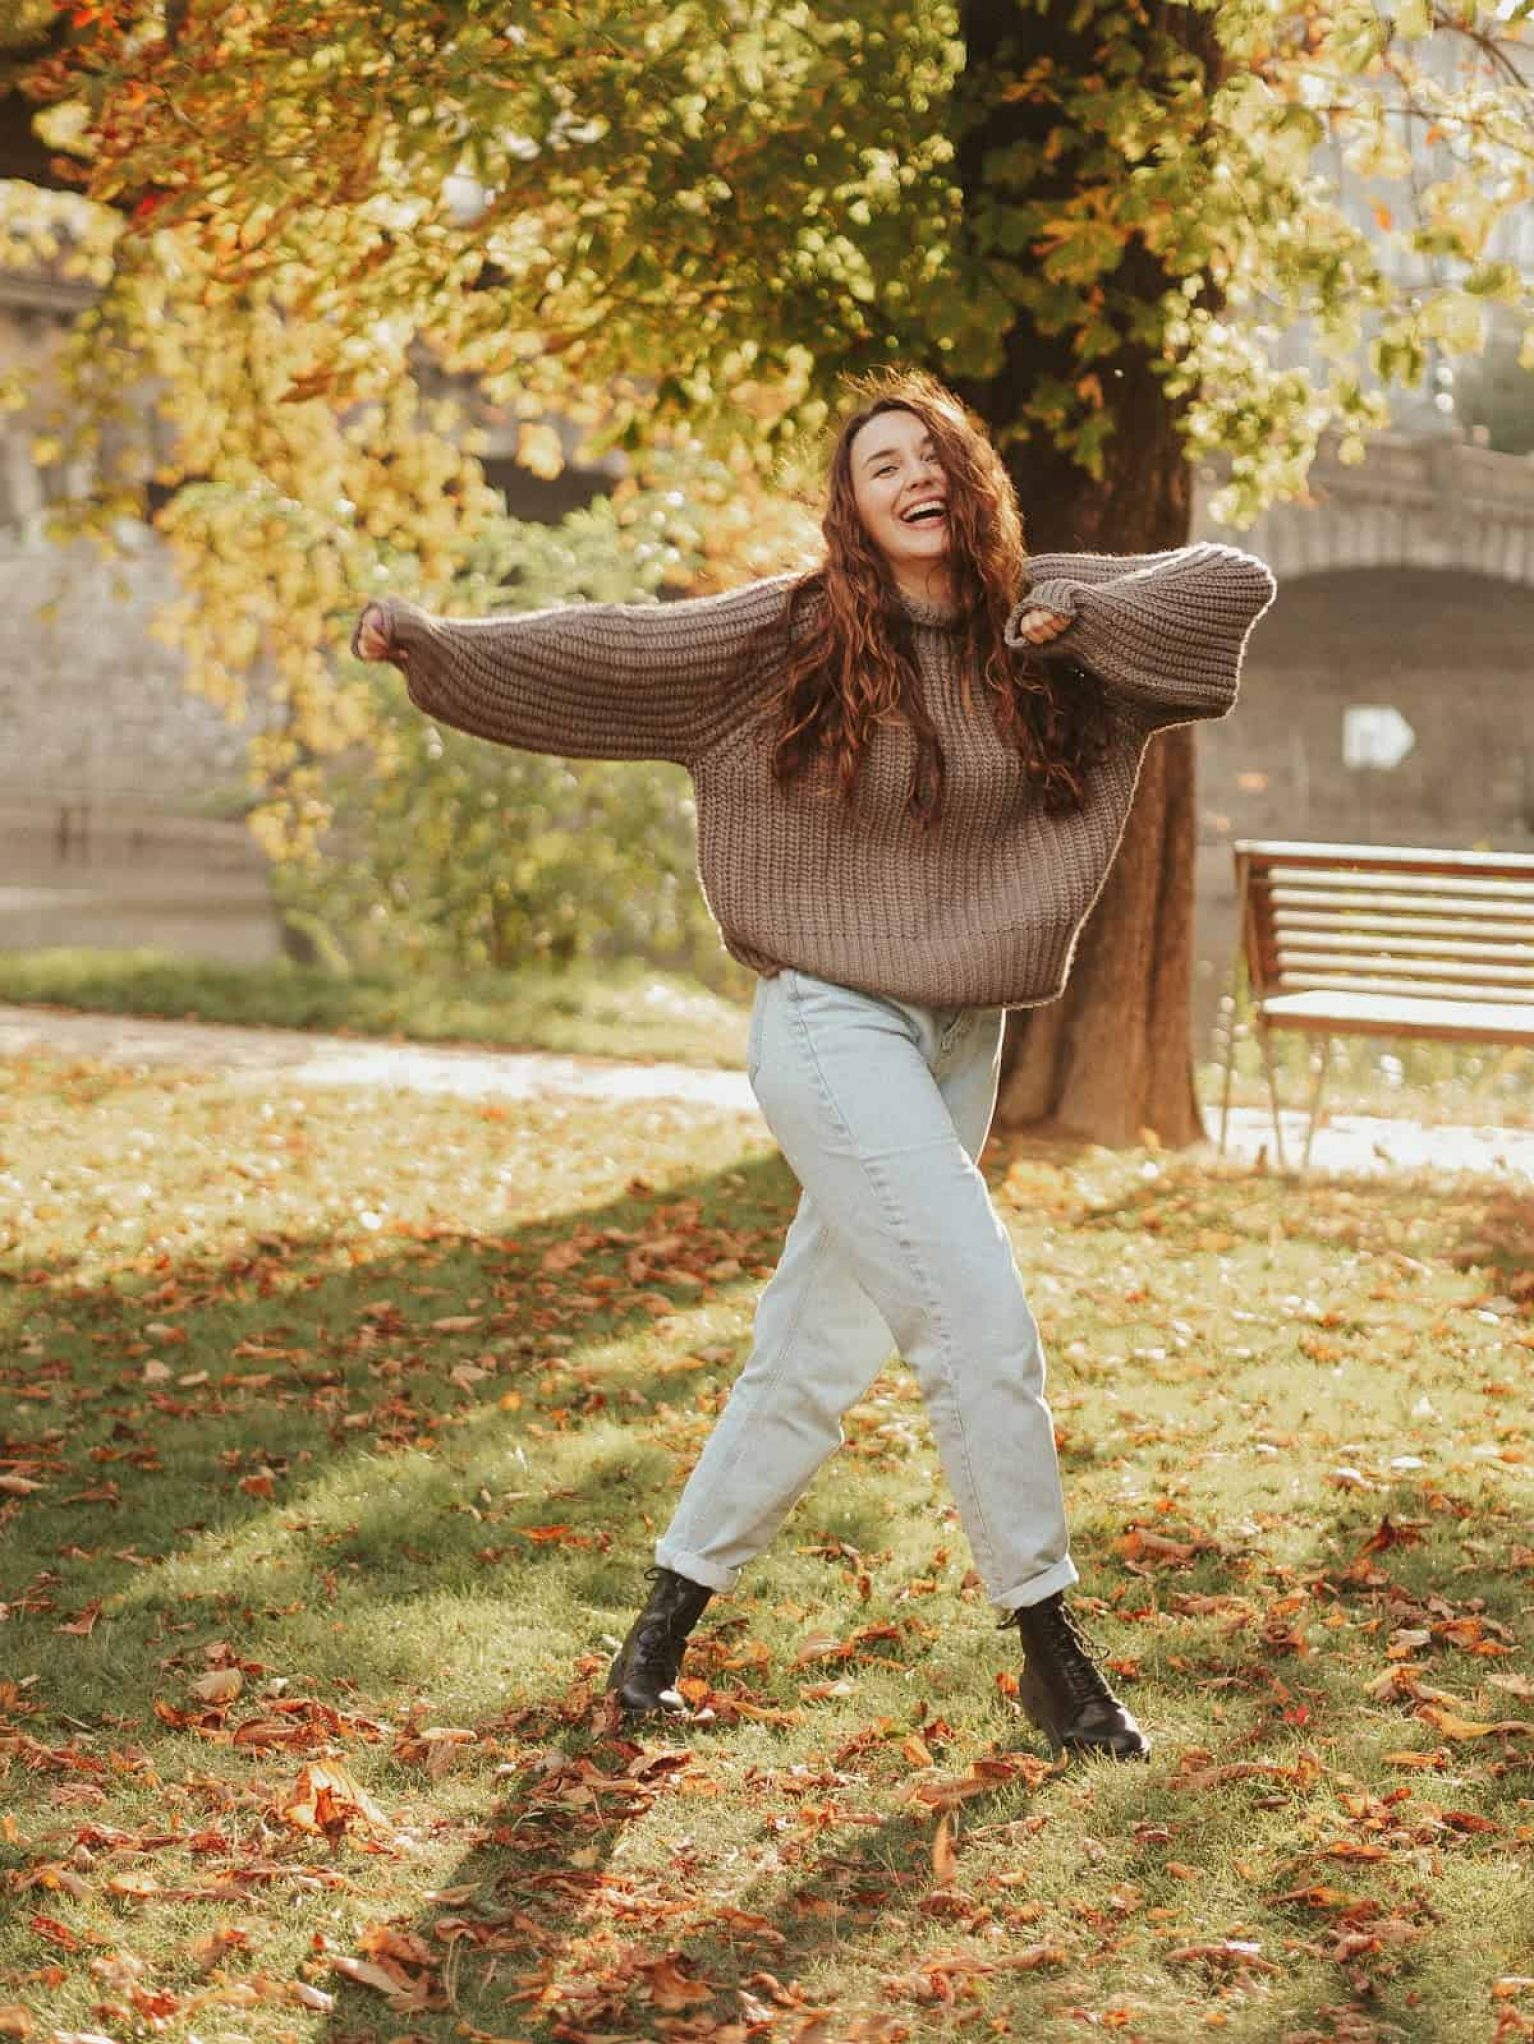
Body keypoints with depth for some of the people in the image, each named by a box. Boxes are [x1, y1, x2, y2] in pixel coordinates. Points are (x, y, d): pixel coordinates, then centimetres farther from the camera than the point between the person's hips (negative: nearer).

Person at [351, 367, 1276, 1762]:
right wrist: (430, 641, -16)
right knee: (980, 1319, -13)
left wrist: (1078, 615, -14)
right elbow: (610, 649, -7)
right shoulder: (787, 635, -6)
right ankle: (1050, 1648, 1)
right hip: (834, 1022, -5)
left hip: (963, 1034, 5)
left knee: (820, 1352, 9)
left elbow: (1233, 581, 0)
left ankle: (673, 1608, 24)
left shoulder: (1034, 626, 3)